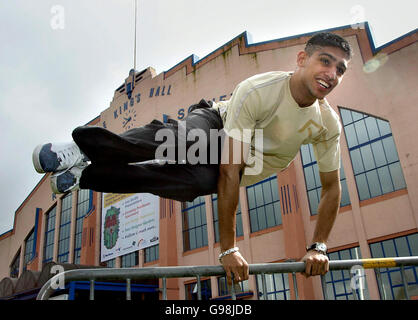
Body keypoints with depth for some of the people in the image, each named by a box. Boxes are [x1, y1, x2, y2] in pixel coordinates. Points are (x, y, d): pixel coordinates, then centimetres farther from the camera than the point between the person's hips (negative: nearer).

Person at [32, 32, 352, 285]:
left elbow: (332, 186, -5)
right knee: (190, 143, -41)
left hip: (248, 169, 4)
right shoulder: (257, 91, -31)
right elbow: (229, 172, -35)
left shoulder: (328, 124, -19)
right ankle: (84, 148, -26)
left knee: (201, 179, -29)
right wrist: (229, 249, -35)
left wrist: (318, 247, -13)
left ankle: (86, 174, -17)